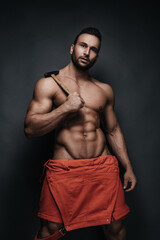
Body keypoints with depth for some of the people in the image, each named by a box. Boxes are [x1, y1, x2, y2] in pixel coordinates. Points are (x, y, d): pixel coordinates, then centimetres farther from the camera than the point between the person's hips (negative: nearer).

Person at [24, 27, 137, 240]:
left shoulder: (105, 90, 13)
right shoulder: (48, 84, 0)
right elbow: (30, 129, -7)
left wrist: (128, 168, 15)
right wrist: (65, 108, -16)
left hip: (104, 167, 4)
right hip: (64, 169, -3)